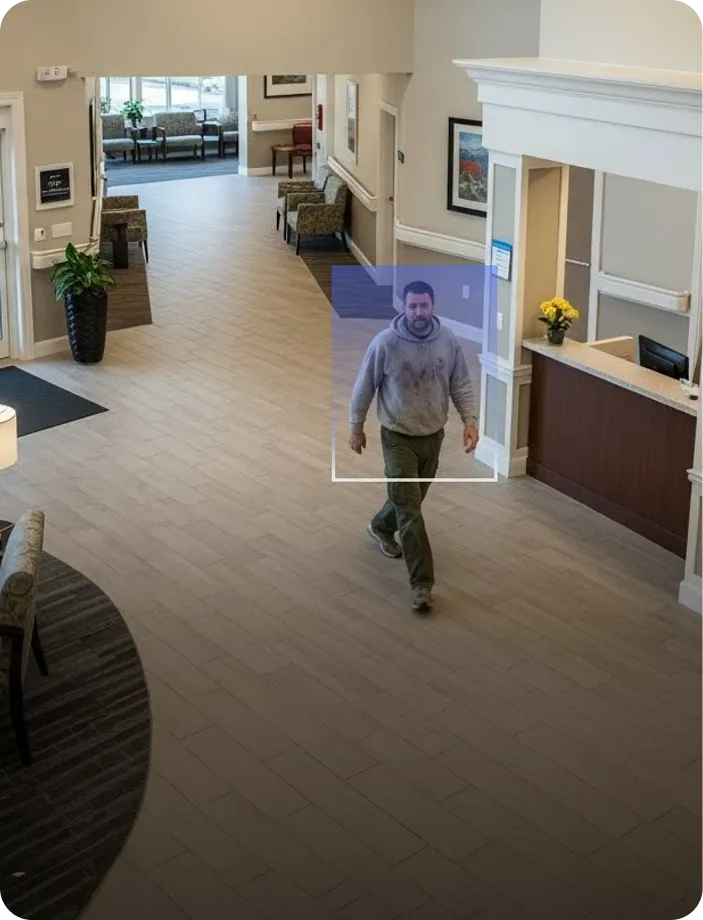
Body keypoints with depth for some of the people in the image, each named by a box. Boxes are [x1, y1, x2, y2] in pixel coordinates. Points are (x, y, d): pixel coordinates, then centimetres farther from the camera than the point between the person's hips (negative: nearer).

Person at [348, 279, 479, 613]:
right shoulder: (385, 343, -17)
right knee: (411, 510, -8)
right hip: (398, 437, -4)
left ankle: (381, 527, 55)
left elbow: (461, 385, 2)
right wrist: (356, 428, 1)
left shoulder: (448, 340, -7)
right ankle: (422, 583, -4)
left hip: (433, 435, 4)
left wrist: (470, 420, -12)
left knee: (409, 499, 23)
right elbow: (364, 388, -5)